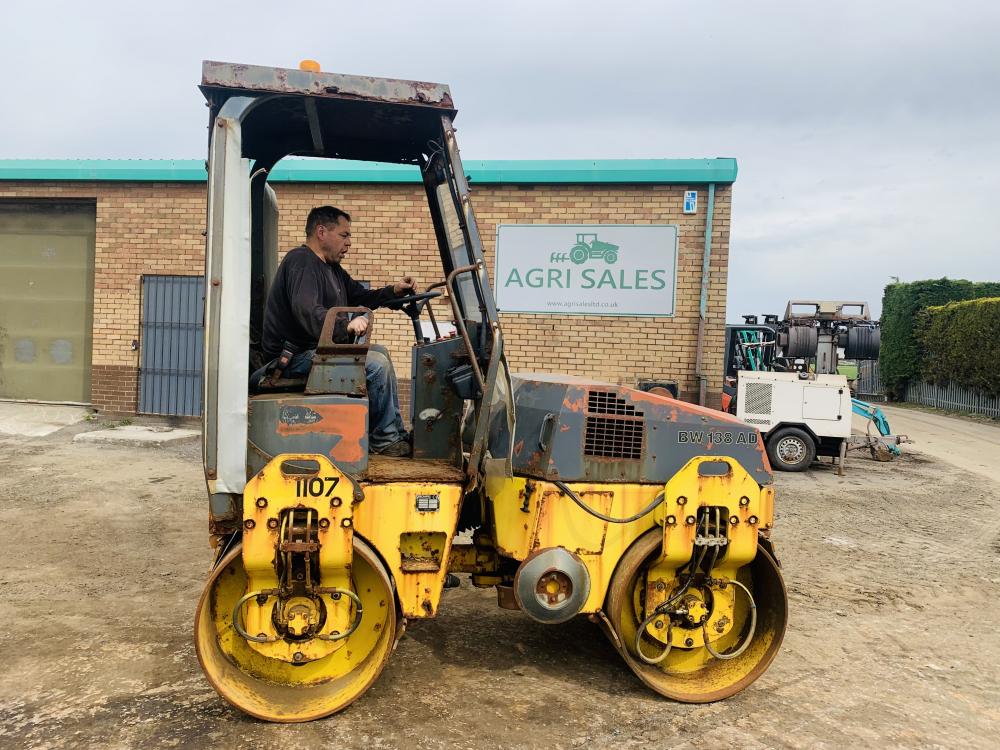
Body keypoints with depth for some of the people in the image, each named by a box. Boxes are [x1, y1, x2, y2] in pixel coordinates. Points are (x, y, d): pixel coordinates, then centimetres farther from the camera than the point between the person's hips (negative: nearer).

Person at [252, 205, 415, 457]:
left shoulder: (332, 268, 19)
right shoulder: (301, 262, -15)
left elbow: (360, 297, 25)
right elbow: (306, 311, -31)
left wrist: (393, 291, 9)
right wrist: (346, 325, -43)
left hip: (316, 349, 11)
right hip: (295, 357, -11)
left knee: (379, 351, 14)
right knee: (377, 364, -21)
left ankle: (398, 434, 10)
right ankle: (385, 440, -7)